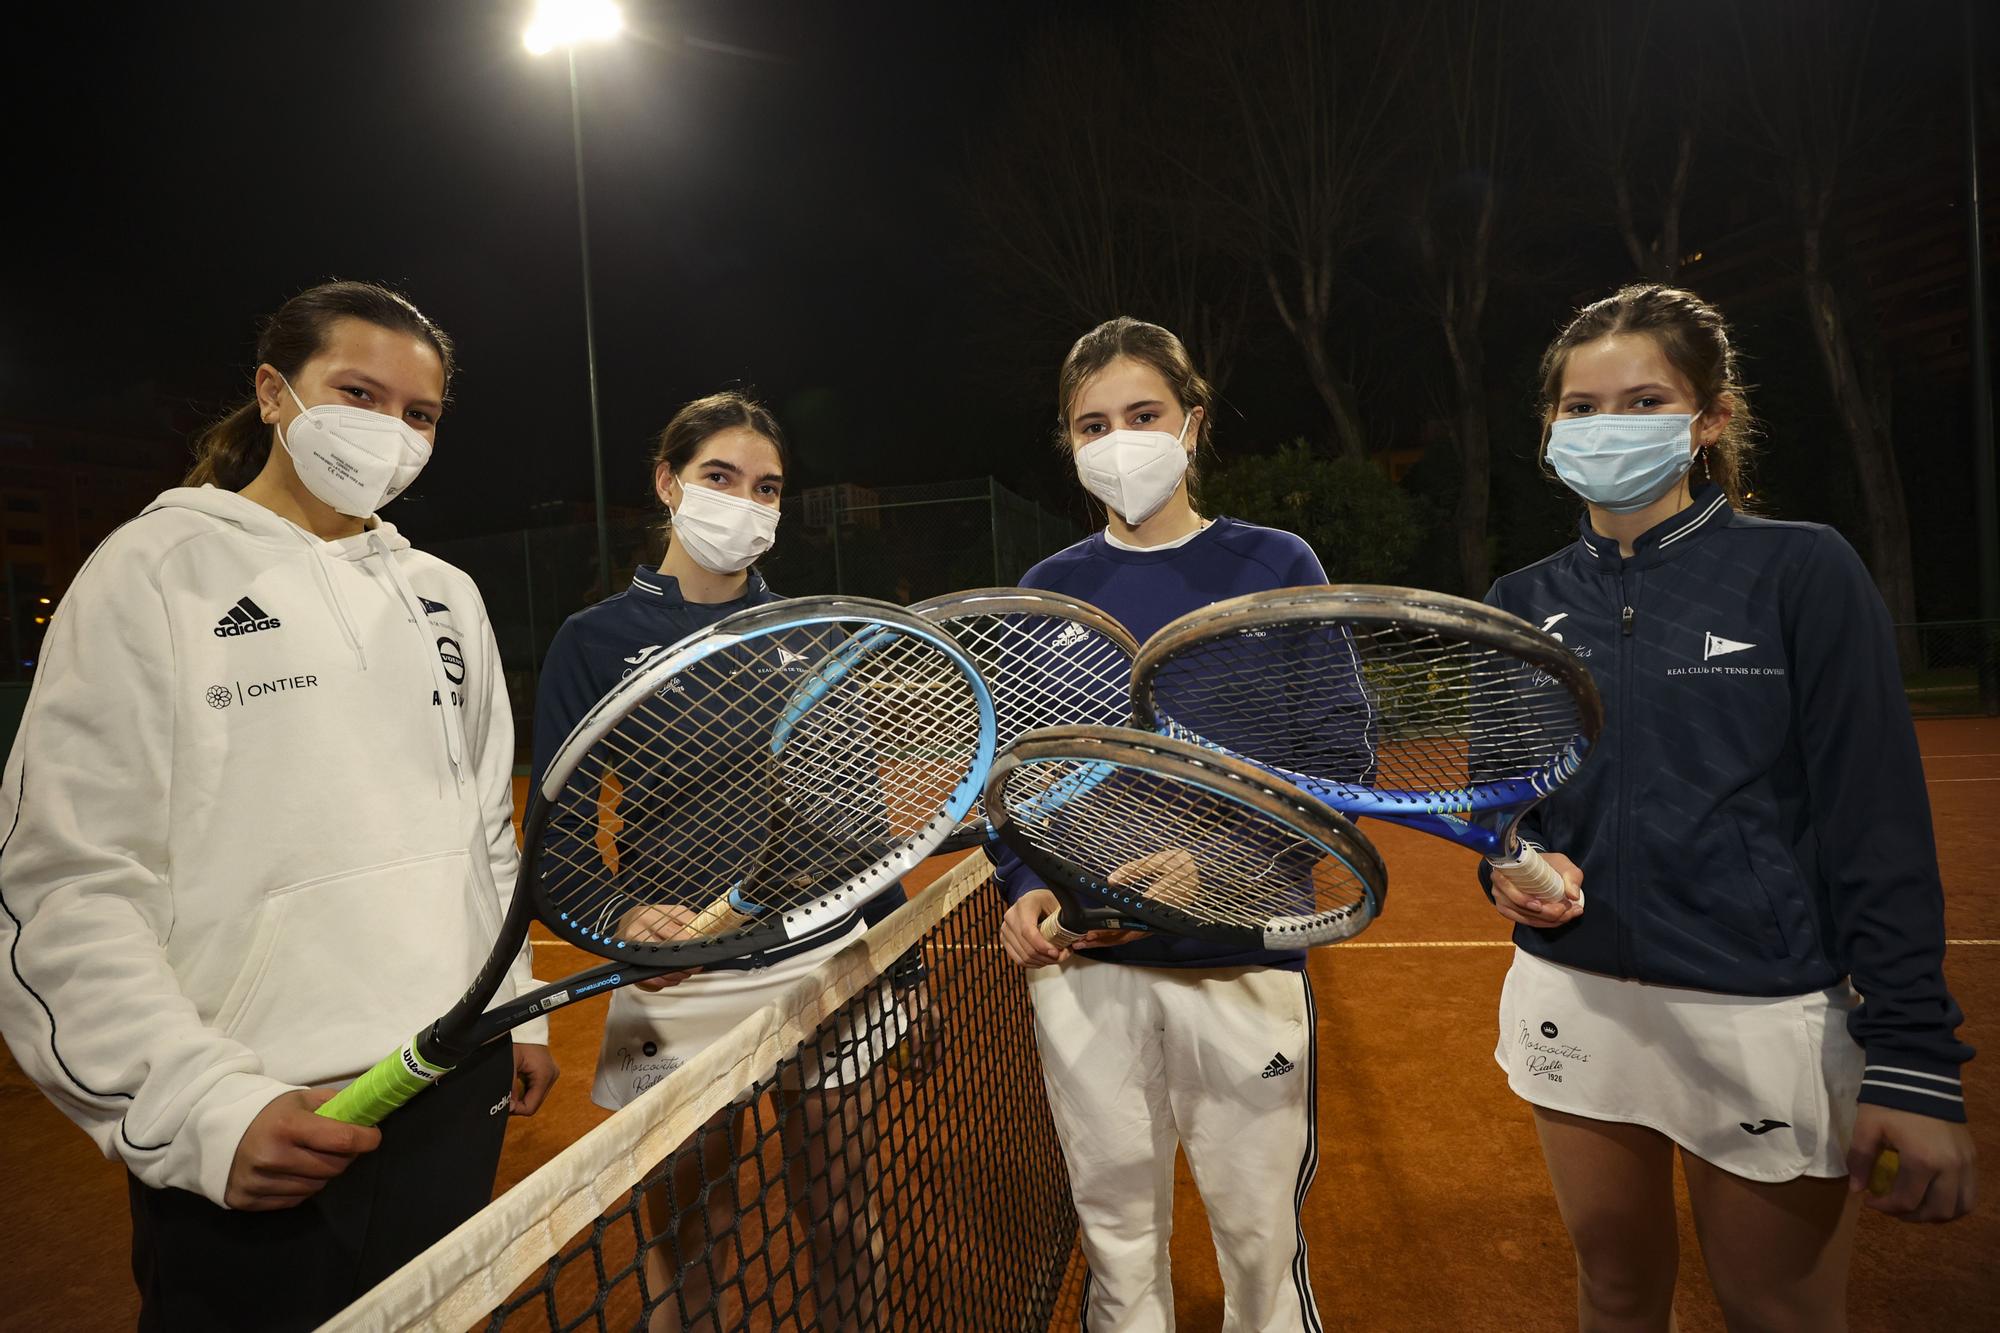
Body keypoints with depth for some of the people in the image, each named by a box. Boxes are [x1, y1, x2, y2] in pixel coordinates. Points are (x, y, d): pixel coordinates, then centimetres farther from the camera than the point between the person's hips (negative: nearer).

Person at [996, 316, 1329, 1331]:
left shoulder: (1275, 565, -1)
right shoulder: (1050, 589, 6)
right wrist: (1025, 890, -7)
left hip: (1241, 956, -2)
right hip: (1081, 961, 2)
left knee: (1259, 1235, 12)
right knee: (1115, 1229, 16)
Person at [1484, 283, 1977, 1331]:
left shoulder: (1800, 572, -6)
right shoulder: (1522, 604, 4)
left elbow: (1878, 824, -9)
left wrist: (1914, 1060, -13)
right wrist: (1507, 868, -9)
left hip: (1767, 1018, -3)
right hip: (1575, 1003, 3)